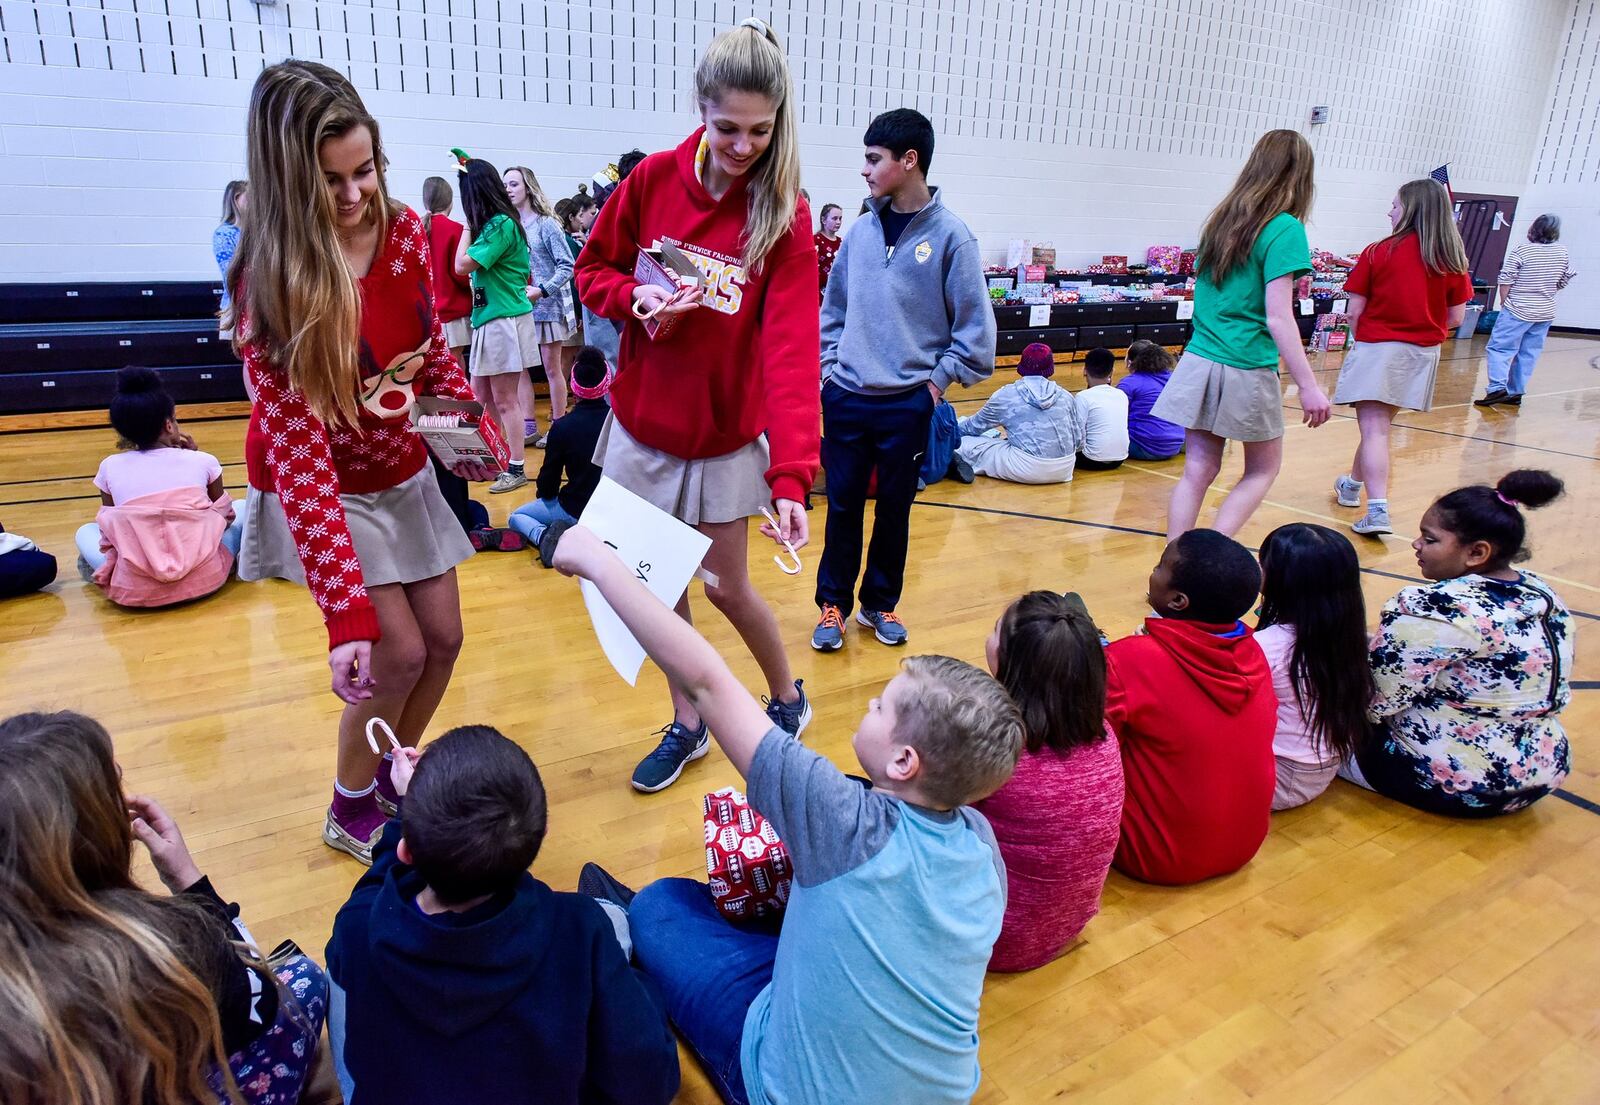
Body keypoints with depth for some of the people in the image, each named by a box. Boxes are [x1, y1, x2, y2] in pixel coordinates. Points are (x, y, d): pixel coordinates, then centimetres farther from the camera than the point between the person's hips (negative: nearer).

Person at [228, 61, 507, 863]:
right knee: (399, 654, -9)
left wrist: (475, 430, -13)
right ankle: (350, 809, 19)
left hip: (404, 476, 5)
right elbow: (298, 448, -31)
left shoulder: (405, 234, -11)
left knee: (442, 640, 8)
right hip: (325, 490, -5)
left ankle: (396, 775, 34)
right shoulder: (271, 282, -26)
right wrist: (347, 613, -36)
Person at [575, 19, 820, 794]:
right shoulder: (653, 180, -6)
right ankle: (687, 724, 34)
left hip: (724, 436, -3)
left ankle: (788, 698, 37)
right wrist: (637, 299, -18)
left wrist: (791, 477, -35)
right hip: (642, 423, 3)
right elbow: (592, 271, 6)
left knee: (726, 588, 7)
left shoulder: (784, 218, -14)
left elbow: (791, 349, -25)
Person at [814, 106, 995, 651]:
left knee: (895, 509, 10)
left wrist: (939, 380, -6)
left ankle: (880, 602, 27)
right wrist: (829, 365, 6)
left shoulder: (950, 235, -7)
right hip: (846, 397, 3)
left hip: (907, 403, -3)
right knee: (842, 505, 8)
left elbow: (975, 322, -4)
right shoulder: (860, 231, 5)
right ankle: (833, 604, 23)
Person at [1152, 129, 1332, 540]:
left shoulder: (1221, 219, 9)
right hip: (1246, 371, -5)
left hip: (1198, 362, 5)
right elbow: (1278, 318, -17)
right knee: (1262, 470, 13)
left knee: (1197, 471, 7)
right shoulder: (1285, 229, -11)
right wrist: (1309, 387, -16)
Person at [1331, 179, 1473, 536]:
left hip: (1377, 348, -4)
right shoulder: (1453, 259, 2)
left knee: (1374, 429, -8)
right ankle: (1353, 484, 38)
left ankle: (1378, 510, -19)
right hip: (1423, 354, 5)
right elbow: (1456, 318, 3)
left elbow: (1355, 310, -7)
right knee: (1379, 425, 20)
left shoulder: (1378, 252, -8)